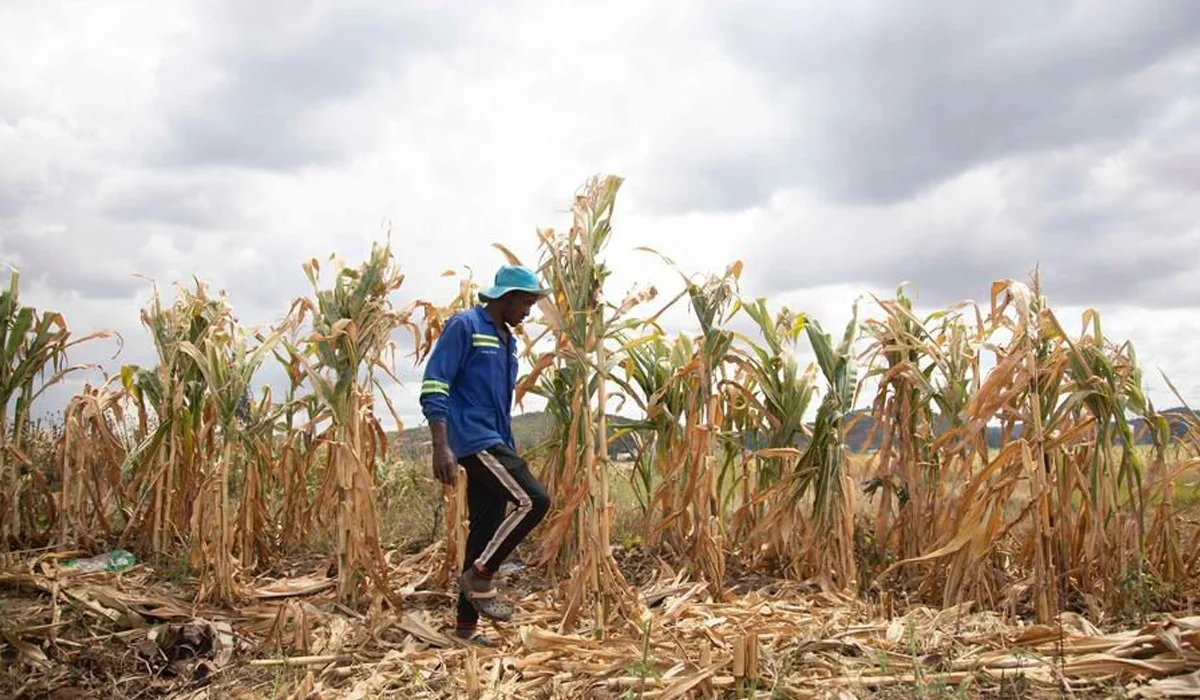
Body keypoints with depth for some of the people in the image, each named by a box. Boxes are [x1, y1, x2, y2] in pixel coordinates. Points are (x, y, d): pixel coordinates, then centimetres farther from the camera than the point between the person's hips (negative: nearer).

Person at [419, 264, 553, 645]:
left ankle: (467, 624, 15)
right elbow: (433, 386, -14)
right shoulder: (465, 326, -7)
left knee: (485, 530, 8)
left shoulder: (506, 340, 19)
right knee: (533, 500, -18)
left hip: (494, 444, 9)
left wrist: (511, 453, 23)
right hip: (474, 440, -9)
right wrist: (441, 447, -23)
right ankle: (479, 577, -5)